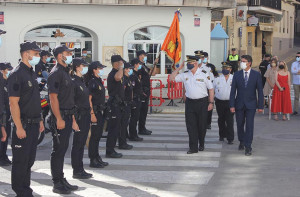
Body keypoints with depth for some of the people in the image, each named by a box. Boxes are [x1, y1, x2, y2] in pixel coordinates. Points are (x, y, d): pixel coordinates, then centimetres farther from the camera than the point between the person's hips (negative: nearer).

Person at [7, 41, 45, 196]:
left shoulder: (32, 74, 15)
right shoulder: (16, 75, -13)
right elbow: (13, 103, -18)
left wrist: (40, 120, 18)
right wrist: (19, 127, -21)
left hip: (34, 124, 9)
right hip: (23, 125, -9)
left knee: (30, 160, 14)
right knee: (21, 161, -1)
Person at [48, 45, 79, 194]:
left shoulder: (65, 73, 17)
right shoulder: (56, 73, -12)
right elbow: (53, 98, -19)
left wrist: (72, 118, 20)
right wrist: (59, 119, -22)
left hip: (67, 116, 9)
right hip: (60, 117, -9)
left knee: (62, 150, 14)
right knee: (58, 151, -3)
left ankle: (61, 180, 22)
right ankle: (57, 184, 3)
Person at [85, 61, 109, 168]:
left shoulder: (99, 81, 14)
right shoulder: (92, 82, -13)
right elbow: (89, 99, -17)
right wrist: (92, 113, -21)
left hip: (101, 111, 9)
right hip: (95, 111, -9)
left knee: (98, 135, 13)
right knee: (94, 136, -4)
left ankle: (97, 158, 21)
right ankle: (93, 160, 1)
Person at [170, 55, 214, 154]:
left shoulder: (204, 74, -2)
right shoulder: (185, 75, 6)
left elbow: (211, 89, 2)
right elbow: (172, 78, 8)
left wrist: (211, 102, -3)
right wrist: (179, 68, 1)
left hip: (202, 102, -3)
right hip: (190, 102, 3)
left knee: (202, 125, 6)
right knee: (191, 126, -2)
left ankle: (201, 145, 26)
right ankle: (193, 147, 2)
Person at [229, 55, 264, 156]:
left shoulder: (256, 75, -3)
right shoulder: (237, 75, 1)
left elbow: (260, 91, -1)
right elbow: (233, 91, 1)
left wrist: (260, 106, -5)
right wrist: (232, 105, -6)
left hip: (251, 104, -2)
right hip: (239, 104, 2)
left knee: (249, 125, -7)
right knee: (240, 124, 11)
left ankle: (248, 147, -4)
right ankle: (242, 141, 33)